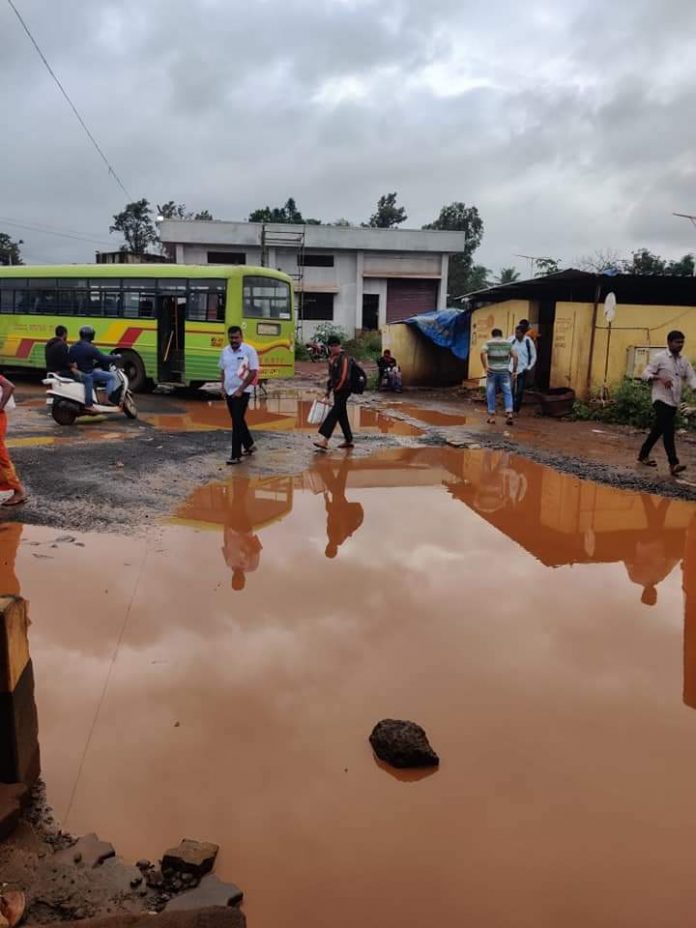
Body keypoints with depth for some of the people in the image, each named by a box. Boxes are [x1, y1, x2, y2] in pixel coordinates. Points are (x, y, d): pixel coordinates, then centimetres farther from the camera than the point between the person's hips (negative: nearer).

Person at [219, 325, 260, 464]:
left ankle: (236, 455, -7)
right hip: (229, 392, 6)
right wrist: (223, 387, 5)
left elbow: (253, 372, -13)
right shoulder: (225, 351, 7)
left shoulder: (249, 350, -12)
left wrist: (240, 389, -16)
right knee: (238, 420, 16)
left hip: (242, 392, -6)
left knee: (237, 422, -10)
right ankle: (249, 445, 34)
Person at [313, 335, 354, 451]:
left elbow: (343, 376, -18)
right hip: (337, 390, 9)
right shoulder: (332, 358, 15)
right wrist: (329, 389, 18)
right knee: (341, 414, 11)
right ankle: (348, 440, 19)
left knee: (334, 413, -15)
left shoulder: (343, 358, -13)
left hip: (343, 389, -9)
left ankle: (324, 440, -21)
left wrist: (336, 388, -14)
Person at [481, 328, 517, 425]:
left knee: (491, 393, 8)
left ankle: (491, 416, 9)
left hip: (492, 371, -1)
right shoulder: (507, 343, 8)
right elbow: (515, 356, 1)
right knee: (507, 392, 6)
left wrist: (485, 367, -12)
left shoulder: (489, 343, 3)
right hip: (504, 371, 1)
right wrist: (514, 370, 5)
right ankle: (509, 413, -7)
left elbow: (482, 352, -14)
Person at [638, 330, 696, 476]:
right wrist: (661, 378, -26)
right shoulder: (660, 357, -5)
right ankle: (673, 464, -20)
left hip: (674, 402, 7)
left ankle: (643, 454, 27)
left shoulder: (684, 361, 12)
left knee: (658, 430, 13)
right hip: (661, 399, -7)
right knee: (669, 430, -15)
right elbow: (645, 373, -9)